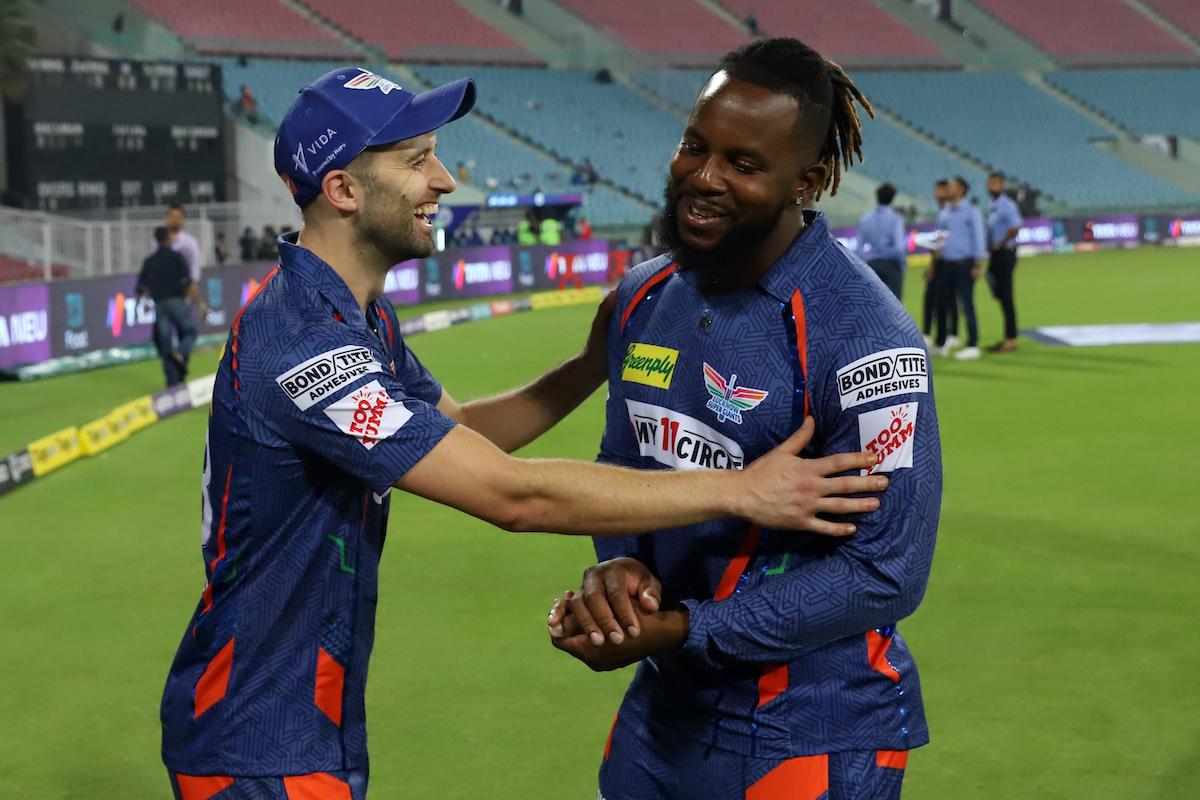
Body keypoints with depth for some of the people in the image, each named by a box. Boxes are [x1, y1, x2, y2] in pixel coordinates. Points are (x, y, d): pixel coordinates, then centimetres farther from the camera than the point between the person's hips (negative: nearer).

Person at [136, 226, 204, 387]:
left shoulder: (149, 261, 12)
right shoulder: (176, 257, -1)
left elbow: (140, 290, 13)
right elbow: (189, 283, -10)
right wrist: (200, 303, -6)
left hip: (159, 305, 4)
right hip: (177, 301, -4)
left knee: (165, 342, 6)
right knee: (189, 332, 9)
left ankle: (173, 382, 2)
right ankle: (181, 354, -23)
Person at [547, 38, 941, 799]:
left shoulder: (862, 338, -21)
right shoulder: (645, 296, 1)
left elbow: (885, 572, -21)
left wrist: (683, 630, -22)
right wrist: (615, 564, -10)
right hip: (664, 709, 6)